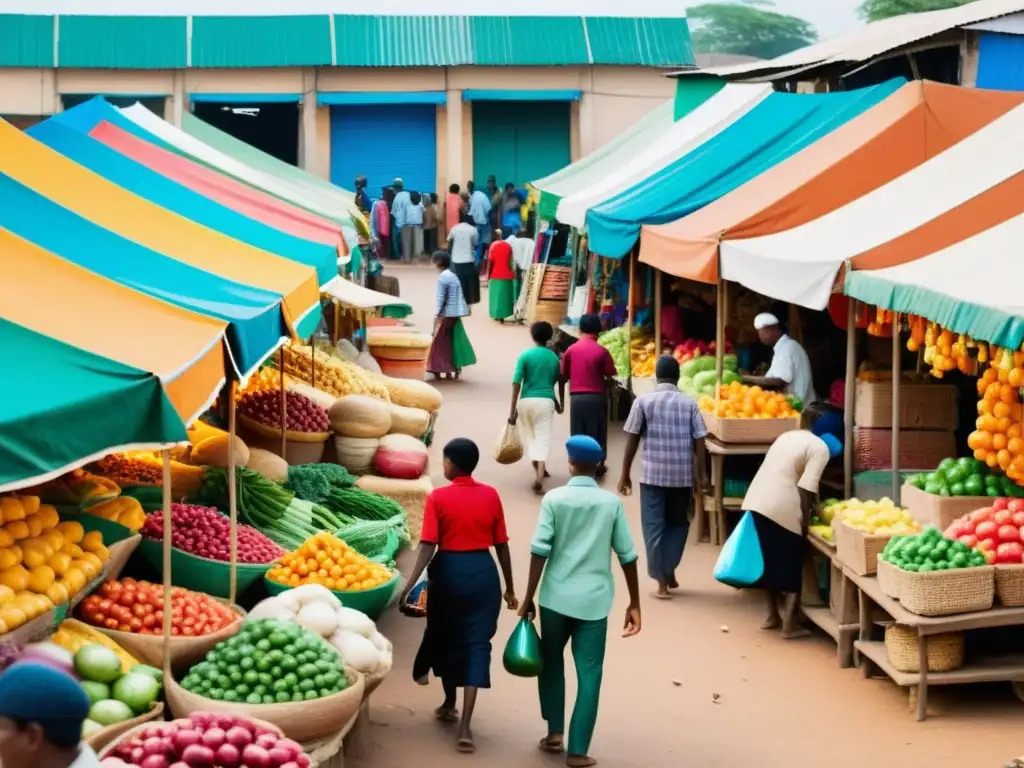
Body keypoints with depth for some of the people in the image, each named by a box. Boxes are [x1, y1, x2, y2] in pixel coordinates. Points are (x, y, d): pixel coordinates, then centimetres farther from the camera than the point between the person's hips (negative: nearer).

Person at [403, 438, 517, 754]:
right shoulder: (491, 496, 1)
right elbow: (501, 545, 4)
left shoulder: (438, 497, -7)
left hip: (448, 571, -1)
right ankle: (465, 727, -10)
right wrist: (510, 587, 13)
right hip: (483, 572, 1)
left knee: (445, 637, 21)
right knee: (476, 644, 0)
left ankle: (449, 704, 40)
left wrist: (411, 583, -16)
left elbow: (428, 545, -14)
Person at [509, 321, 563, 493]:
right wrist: (557, 402, 37)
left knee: (530, 436, 19)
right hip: (545, 401, 1)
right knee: (543, 437, -3)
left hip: (526, 401, 0)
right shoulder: (554, 358, 6)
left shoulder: (525, 356, -3)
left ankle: (538, 469, 28)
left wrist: (513, 410, -6)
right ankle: (539, 475, -20)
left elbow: (516, 383, -9)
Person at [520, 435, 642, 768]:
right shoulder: (611, 503, 1)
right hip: (594, 600, 0)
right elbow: (627, 556, 2)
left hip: (556, 596, 0)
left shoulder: (554, 499, -2)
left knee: (551, 663, 21)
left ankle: (555, 733, 23)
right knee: (589, 674, 3)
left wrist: (528, 598, -1)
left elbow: (540, 551, -8)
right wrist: (634, 604, 10)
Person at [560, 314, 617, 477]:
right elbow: (609, 378, -5)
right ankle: (599, 465, 20)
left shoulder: (571, 350, 2)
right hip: (597, 397, -2)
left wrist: (561, 399, 17)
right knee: (597, 432, 11)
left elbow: (563, 377, 6)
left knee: (577, 433, 8)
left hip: (576, 397, 2)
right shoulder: (601, 351, -5)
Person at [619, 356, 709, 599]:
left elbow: (632, 440, -2)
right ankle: (669, 571, 19)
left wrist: (625, 474, 5)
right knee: (678, 523, 20)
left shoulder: (643, 401, -2)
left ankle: (662, 581, 2)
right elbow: (699, 442, -1)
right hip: (683, 475, 2)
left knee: (654, 526, 5)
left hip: (653, 474, -1)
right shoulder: (689, 403, 1)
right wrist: (701, 475, 6)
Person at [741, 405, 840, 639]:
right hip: (782, 509, -7)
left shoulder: (785, 437, 21)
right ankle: (789, 624, 7)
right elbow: (806, 488, -12)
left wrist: (813, 503, 24)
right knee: (791, 566, 7)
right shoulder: (820, 447, -2)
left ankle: (773, 615, 30)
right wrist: (805, 522, -5)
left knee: (769, 561, 21)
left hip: (756, 501, 7)